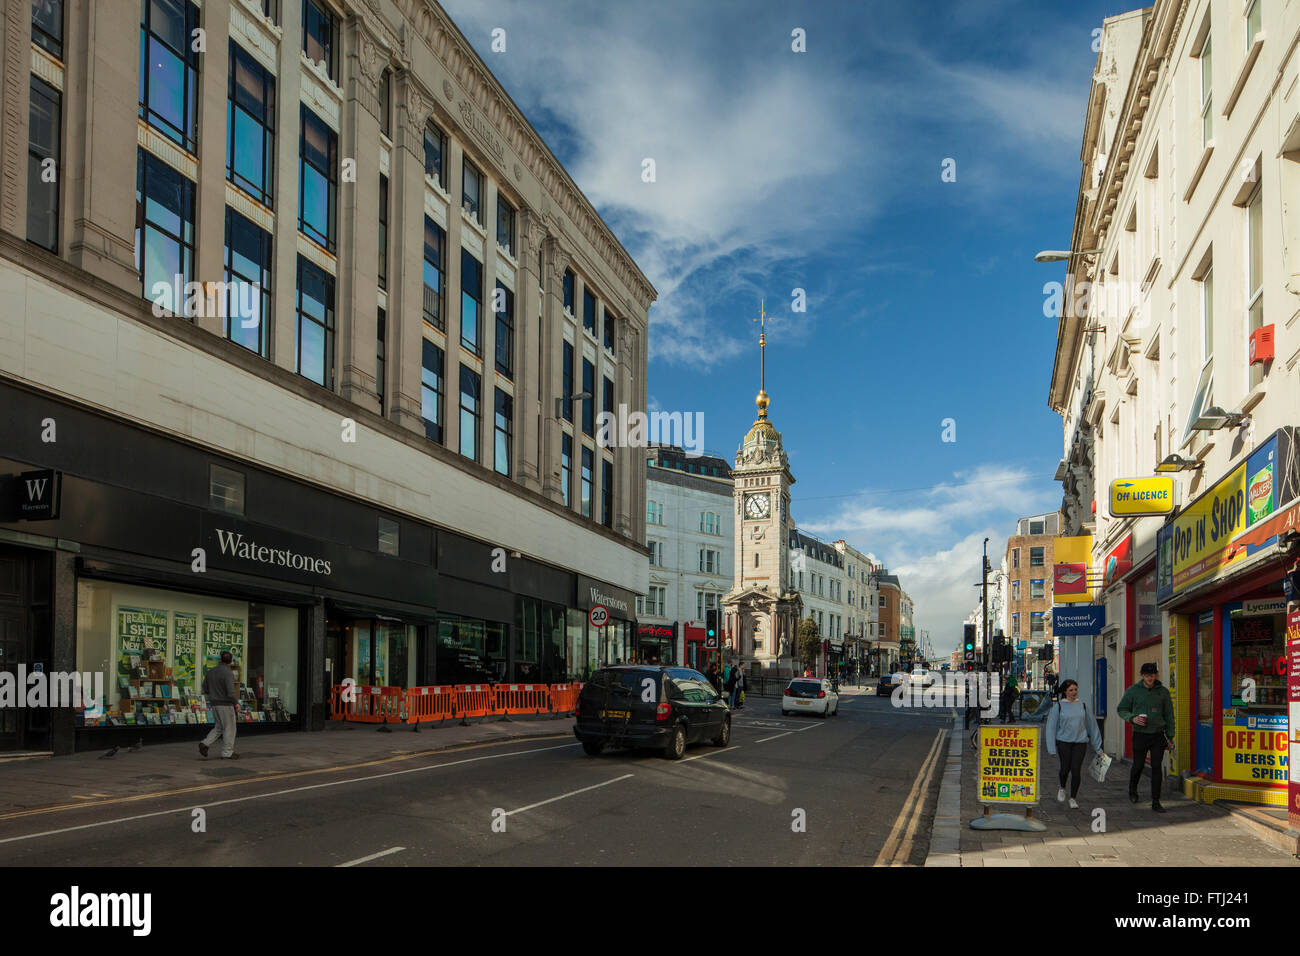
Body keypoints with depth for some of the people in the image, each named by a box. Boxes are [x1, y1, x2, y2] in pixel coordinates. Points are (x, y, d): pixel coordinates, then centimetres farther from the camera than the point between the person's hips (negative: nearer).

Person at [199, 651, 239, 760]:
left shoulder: (211, 672, 6)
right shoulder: (228, 673, -17)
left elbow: (205, 690, 13)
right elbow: (231, 692, -23)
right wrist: (236, 702, -5)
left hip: (214, 704, 7)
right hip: (226, 705, -7)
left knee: (219, 728, 18)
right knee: (229, 729, 4)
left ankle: (205, 744, 1)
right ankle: (227, 753, 7)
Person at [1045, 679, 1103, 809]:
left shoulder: (1082, 705, 8)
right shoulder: (1059, 706, 1)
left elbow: (1091, 724, 14)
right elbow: (1051, 727, 2)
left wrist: (1098, 747, 14)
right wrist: (1052, 748, -2)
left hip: (1080, 742, 1)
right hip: (1064, 741, -1)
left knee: (1076, 770, -4)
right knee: (1065, 768, -3)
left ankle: (1073, 798, 10)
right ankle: (1062, 788, 29)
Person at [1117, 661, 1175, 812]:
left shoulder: (1163, 691, 3)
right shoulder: (1133, 691, -1)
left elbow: (1169, 714, 9)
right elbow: (1121, 709, 6)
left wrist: (1169, 736, 6)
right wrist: (1132, 718, -14)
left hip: (1158, 735, 1)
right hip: (1140, 734, -1)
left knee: (1157, 768, -4)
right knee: (1138, 765, 8)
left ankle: (1155, 802, 1)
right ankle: (1132, 790, 37)